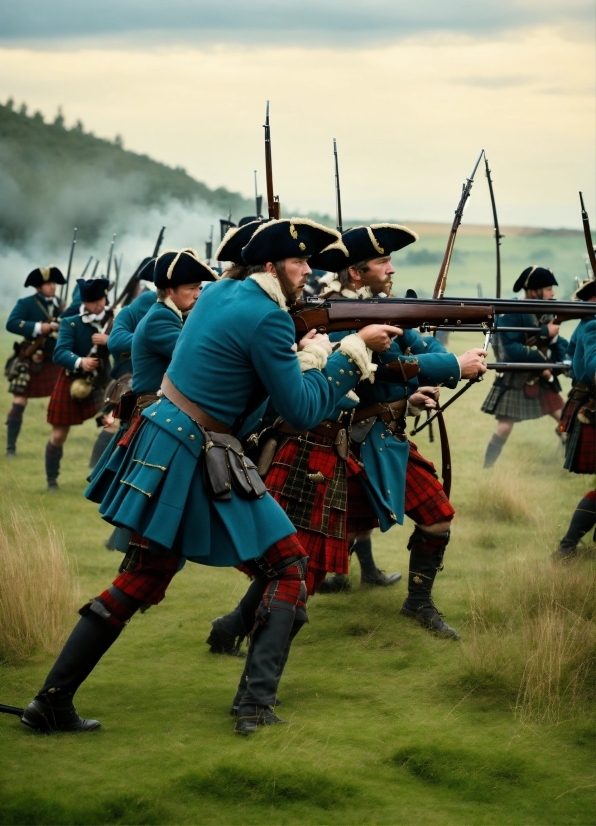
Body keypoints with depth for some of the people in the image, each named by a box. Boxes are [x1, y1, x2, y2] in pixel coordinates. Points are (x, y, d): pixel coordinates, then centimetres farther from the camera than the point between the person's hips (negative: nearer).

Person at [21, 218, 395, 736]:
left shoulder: (219, 292, 12)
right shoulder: (267, 318, -14)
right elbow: (302, 411, -11)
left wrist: (309, 353, 14)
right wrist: (356, 349, -6)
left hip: (159, 442, 9)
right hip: (198, 461, -9)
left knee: (141, 580, 14)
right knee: (289, 563, 2)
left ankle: (52, 700, 12)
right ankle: (257, 706, -7)